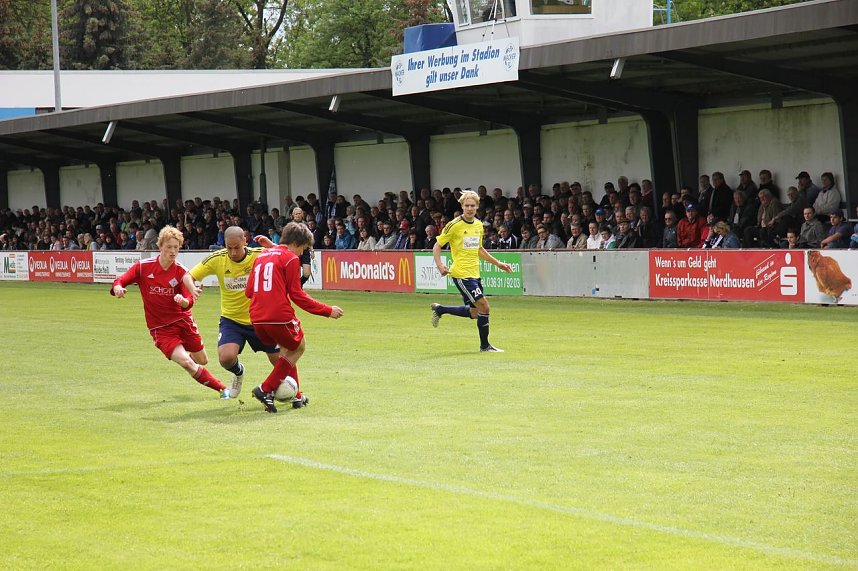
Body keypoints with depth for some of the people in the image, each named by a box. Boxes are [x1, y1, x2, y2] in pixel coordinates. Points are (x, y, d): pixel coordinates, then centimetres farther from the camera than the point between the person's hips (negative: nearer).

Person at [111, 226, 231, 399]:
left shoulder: (181, 271, -6)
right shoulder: (143, 267, -10)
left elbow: (189, 302, -11)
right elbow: (119, 282, -10)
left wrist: (183, 301, -35)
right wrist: (118, 288, -34)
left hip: (183, 321, 3)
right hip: (160, 329, -3)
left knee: (202, 361, 15)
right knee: (187, 363, -19)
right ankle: (221, 388, -2)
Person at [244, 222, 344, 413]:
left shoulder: (261, 255, 19)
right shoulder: (291, 258, -3)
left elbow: (248, 292, 18)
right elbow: (297, 295, -7)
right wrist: (327, 310, -2)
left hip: (256, 318, 7)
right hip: (279, 316, -7)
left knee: (286, 347, 28)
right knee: (298, 347, 16)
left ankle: (295, 395, 26)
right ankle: (266, 389, 2)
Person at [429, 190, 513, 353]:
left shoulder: (479, 225, 10)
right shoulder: (454, 225, -11)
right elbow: (437, 246, -6)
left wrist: (498, 263, 21)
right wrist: (440, 265, -20)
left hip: (474, 274, 8)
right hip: (461, 274, -8)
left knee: (475, 312, 12)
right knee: (484, 307, -11)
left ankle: (439, 309, 29)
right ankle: (484, 345, 3)